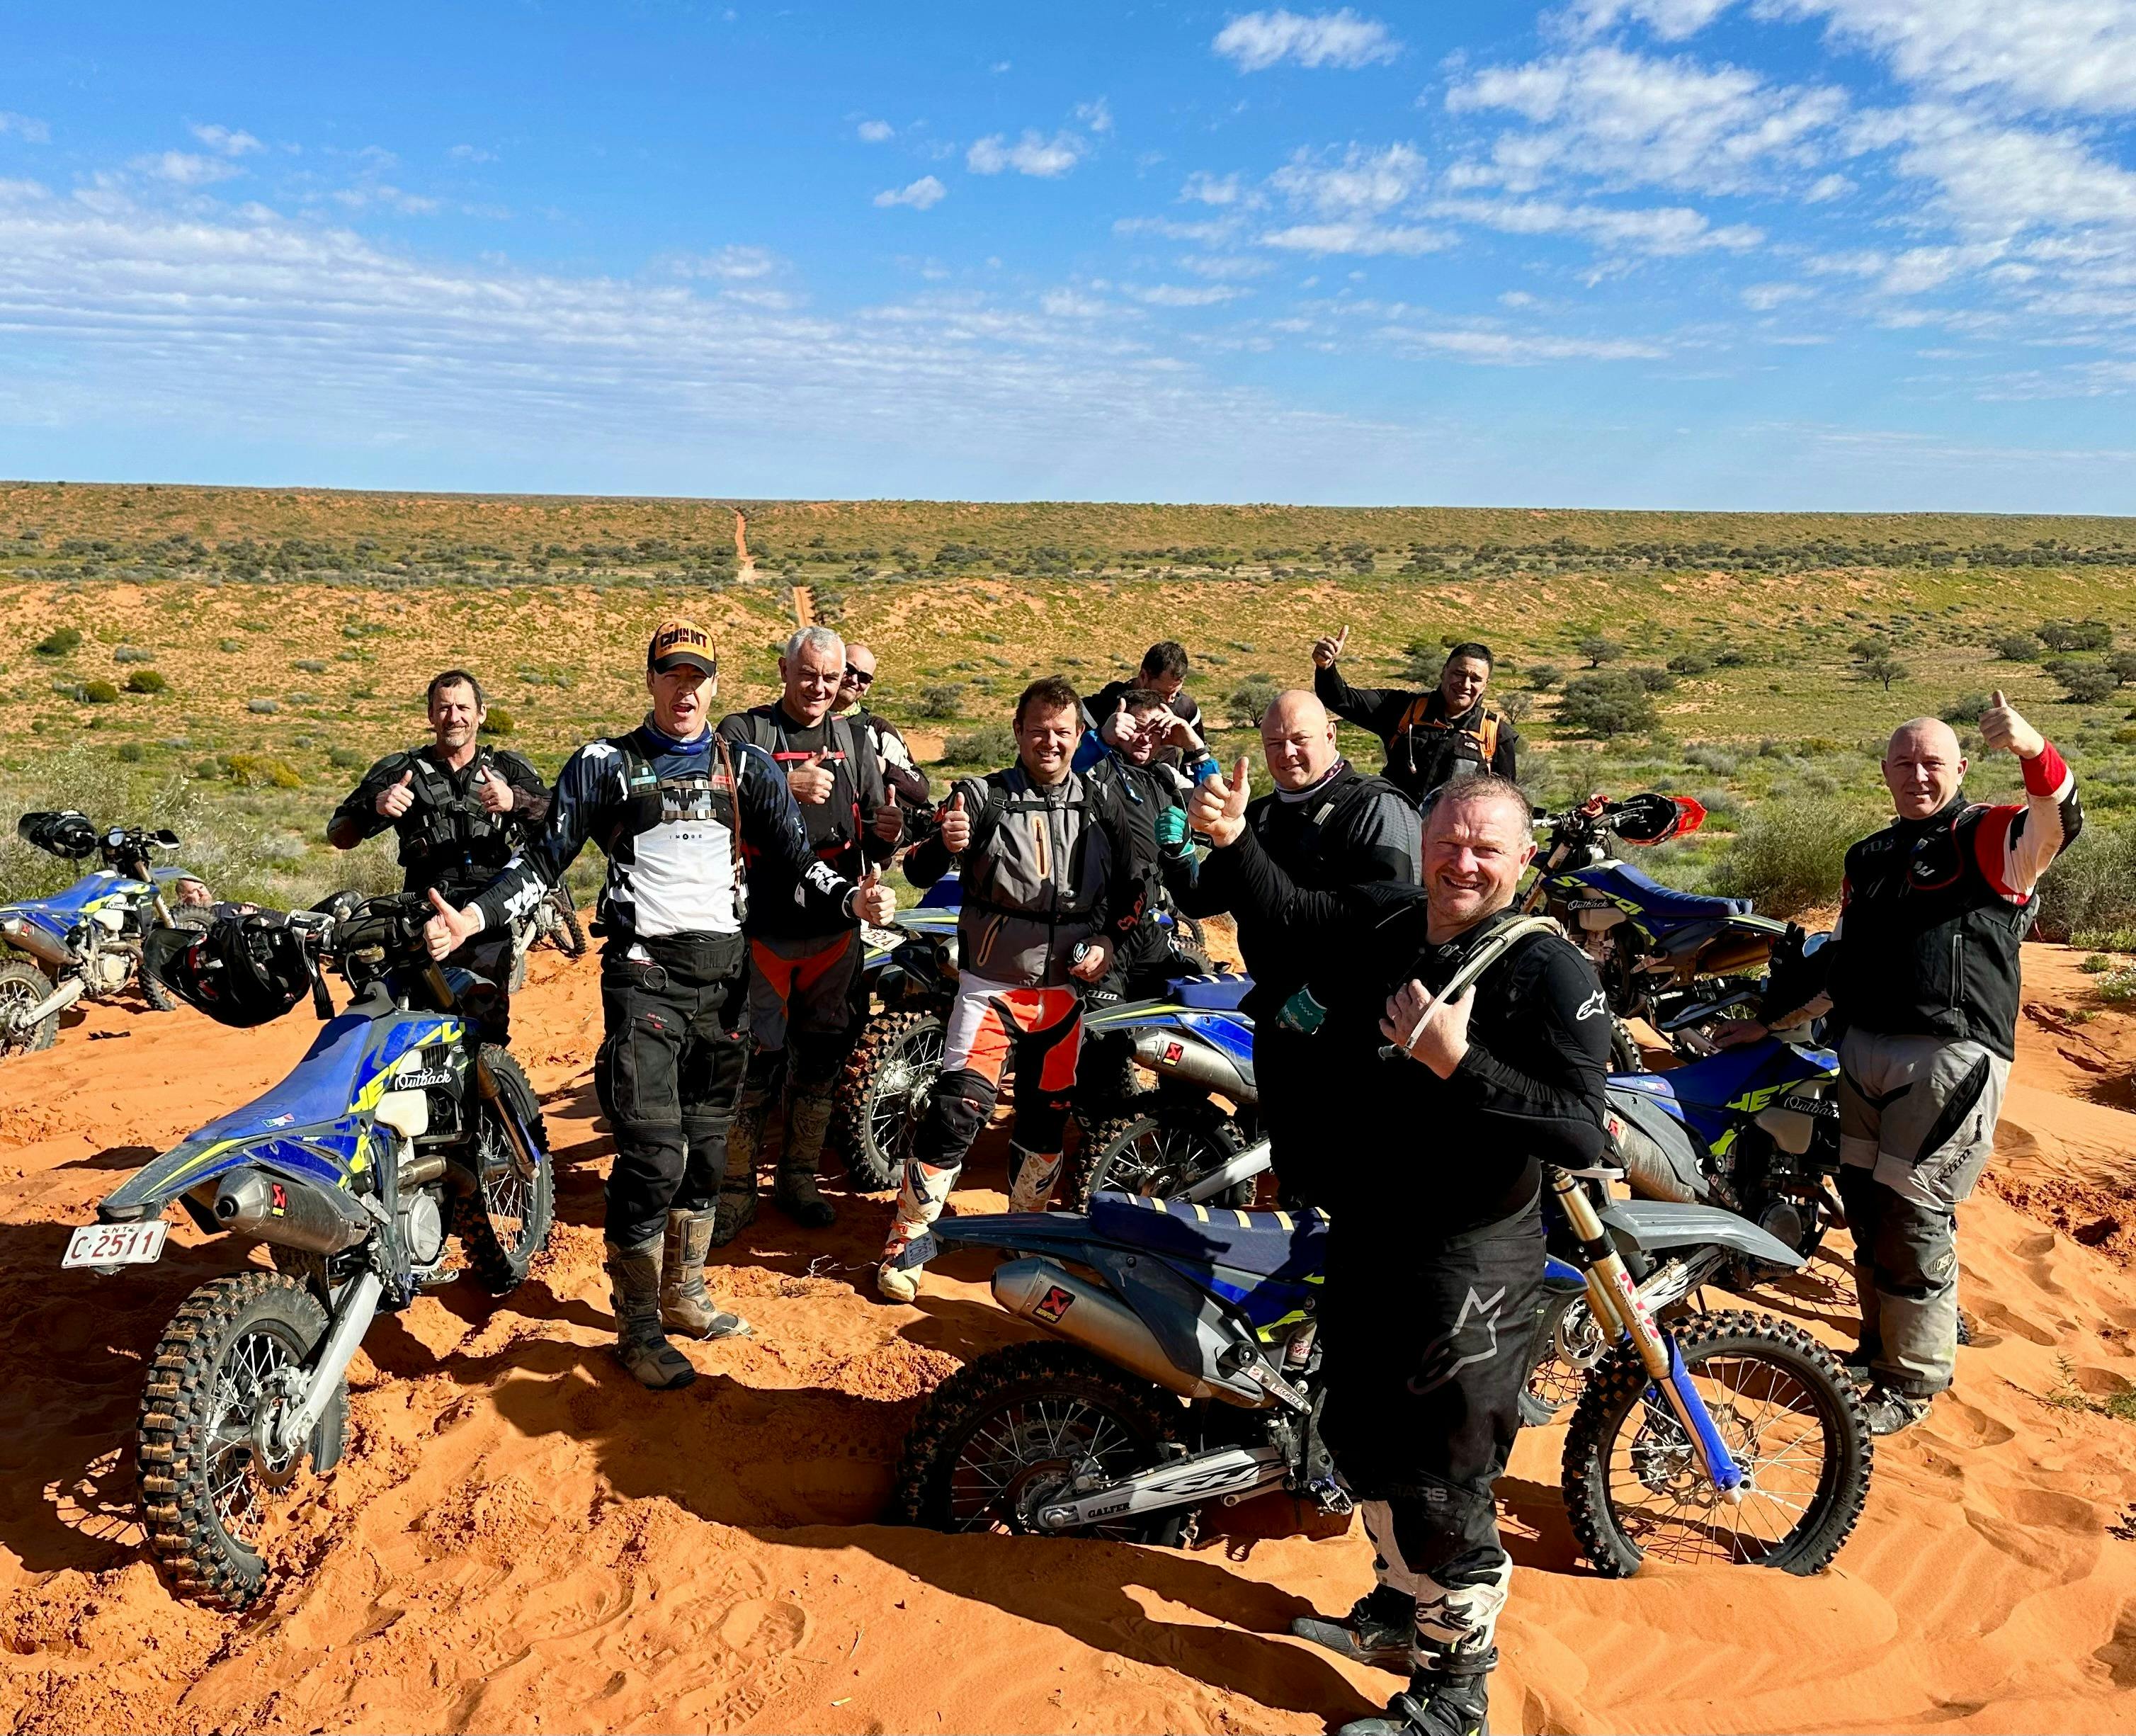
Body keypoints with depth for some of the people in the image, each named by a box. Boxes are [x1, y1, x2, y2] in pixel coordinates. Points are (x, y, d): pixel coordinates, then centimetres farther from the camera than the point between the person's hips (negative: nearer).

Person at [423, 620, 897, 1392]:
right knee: (654, 1153, -10)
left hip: (725, 975, 4)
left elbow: (794, 864, 7)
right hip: (645, 974, -4)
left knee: (706, 1148, 12)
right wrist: (473, 916, -9)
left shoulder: (750, 770, 11)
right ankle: (637, 1328, 6)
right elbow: (544, 857, 5)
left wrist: (852, 897, -12)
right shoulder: (605, 765, 5)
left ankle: (684, 1296, 30)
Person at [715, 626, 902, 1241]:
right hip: (762, 925, -4)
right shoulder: (742, 731, -1)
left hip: (835, 928, 4)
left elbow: (875, 847, 9)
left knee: (820, 1055, 12)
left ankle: (798, 1178, 27)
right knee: (753, 1057, -1)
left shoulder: (856, 741, 12)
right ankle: (736, 1189, 13)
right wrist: (786, 786, -28)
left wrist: (887, 833, -14)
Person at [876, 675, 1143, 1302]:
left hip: (1064, 989, 4)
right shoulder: (982, 796, -9)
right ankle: (905, 1242, 4)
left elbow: (1129, 887, 13)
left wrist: (1110, 940, -3)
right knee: (957, 1110, -11)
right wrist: (943, 845, -37)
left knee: (1047, 1118, 15)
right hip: (990, 985, -4)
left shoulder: (1104, 801, 3)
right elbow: (920, 873, -16)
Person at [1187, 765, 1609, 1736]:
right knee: (1362, 1444, 25)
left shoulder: (1551, 973, -18)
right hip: (1359, 1245, 7)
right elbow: (1284, 909, 10)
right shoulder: (1379, 923, 1)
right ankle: (1402, 1610, 50)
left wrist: (1459, 1063, -32)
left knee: (1441, 1490, 5)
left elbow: (1583, 1134, -25)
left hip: (1467, 1272, -7)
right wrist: (1232, 841, -9)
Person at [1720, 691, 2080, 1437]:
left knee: (1915, 1222, -3)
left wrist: (2035, 751, -44)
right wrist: (1766, 1016, 24)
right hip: (1864, 1052, 7)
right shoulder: (1869, 856, 20)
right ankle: (1879, 1347, 31)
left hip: (1949, 1059, -7)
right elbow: (1839, 951, 26)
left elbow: (2056, 826, -25)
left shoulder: (1987, 836, -1)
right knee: (1866, 1209, 14)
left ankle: (1913, 1383, 12)